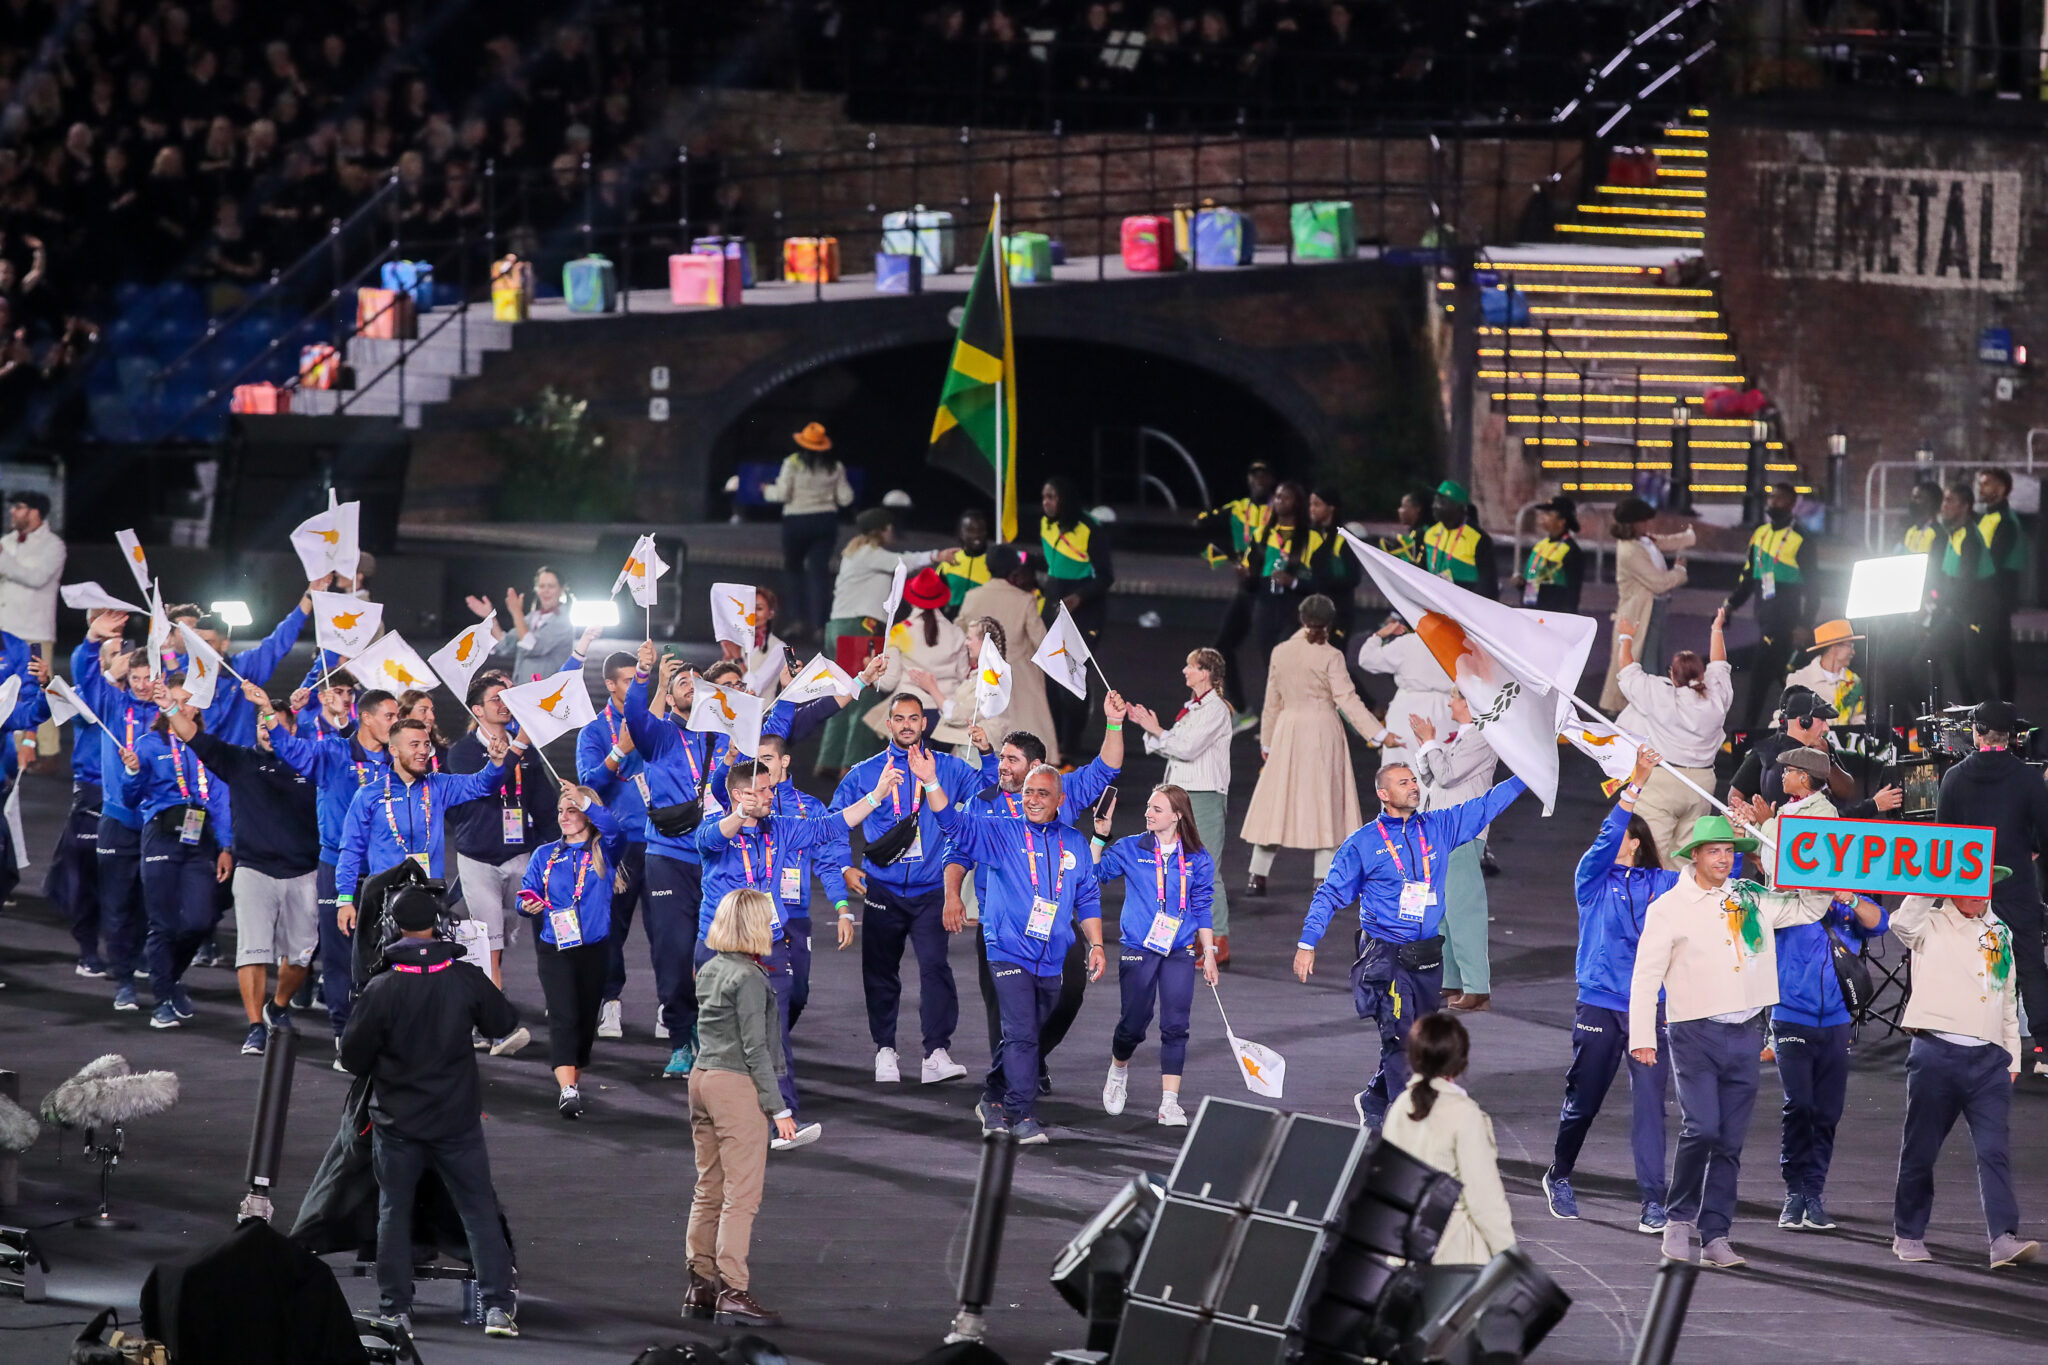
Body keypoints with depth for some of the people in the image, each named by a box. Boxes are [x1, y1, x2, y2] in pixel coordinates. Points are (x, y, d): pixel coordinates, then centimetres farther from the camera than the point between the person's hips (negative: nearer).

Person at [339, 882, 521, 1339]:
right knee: (480, 1211, 9)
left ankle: (395, 1309, 11)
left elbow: (353, 1056, -6)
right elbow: (505, 1023, 6)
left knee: (394, 1212, 13)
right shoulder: (466, 978, -11)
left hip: (397, 1121, -1)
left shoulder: (381, 988, -15)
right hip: (458, 1119, 1)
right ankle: (497, 1306, 3)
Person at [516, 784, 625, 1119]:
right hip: (554, 949, 0)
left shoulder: (603, 852, 4)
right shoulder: (545, 856, 12)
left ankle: (572, 1083, 27)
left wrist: (585, 800, -27)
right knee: (563, 1016, -15)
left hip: (594, 949, 0)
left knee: (586, 1018, 8)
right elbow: (527, 892, 9)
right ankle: (567, 1090, -26)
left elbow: (615, 830, -17)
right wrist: (529, 906, -15)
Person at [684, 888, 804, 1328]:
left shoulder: (708, 970, 10)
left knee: (708, 1189, 13)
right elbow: (755, 1048, -15)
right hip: (737, 1085, -9)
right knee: (742, 1193, -6)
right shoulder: (749, 977, -14)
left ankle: (700, 1286, 16)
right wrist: (778, 1109, -12)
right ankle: (733, 1292, -8)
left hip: (702, 1077, 9)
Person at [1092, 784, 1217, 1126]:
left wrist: (1208, 953, 8)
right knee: (1134, 1023, 3)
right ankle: (1118, 1071, 35)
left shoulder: (1197, 859, 4)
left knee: (1175, 1026, -6)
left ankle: (1170, 1103, -3)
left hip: (1179, 953, 1)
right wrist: (1100, 836, -13)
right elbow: (1092, 873, -4)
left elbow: (1201, 909, 9)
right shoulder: (1130, 850, 1)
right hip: (1137, 950, -1)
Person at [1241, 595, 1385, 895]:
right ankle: (1323, 879, 0)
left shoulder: (1281, 653, 2)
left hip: (1287, 733, 3)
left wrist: (1267, 743, 20)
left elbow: (1273, 702, 10)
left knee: (1276, 802, 8)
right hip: (1323, 732, -3)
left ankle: (1258, 876, 8)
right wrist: (1379, 734, -12)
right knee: (1325, 803, 3)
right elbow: (1348, 701, -14)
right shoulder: (1330, 657, -10)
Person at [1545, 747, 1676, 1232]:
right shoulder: (1592, 878, 3)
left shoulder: (1662, 884, 9)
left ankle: (1653, 1200, -7)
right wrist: (1636, 785, -21)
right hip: (1599, 1005, -1)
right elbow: (1607, 838, -13)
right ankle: (1558, 1177, 32)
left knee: (1649, 1103, -7)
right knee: (1583, 1100, 9)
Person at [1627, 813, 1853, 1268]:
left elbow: (1807, 908, 24)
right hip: (1695, 1033, -4)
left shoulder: (1751, 900, 11)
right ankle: (1679, 1219, 1)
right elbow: (1646, 975, -3)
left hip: (1743, 1035, 4)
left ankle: (1715, 1237, 9)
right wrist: (1642, 1037, -10)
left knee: (1730, 1142, 4)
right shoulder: (1670, 907, -1)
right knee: (1701, 1128, -18)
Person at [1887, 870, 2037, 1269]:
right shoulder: (1932, 926, 2)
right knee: (1920, 1149, 6)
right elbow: (1902, 922, -22)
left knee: (1995, 1150, -9)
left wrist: (2012, 1056, 19)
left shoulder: (2000, 933, 17)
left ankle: (2004, 1239, -16)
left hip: (1989, 1057, 3)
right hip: (1937, 1053, -3)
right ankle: (1907, 1235, 20)